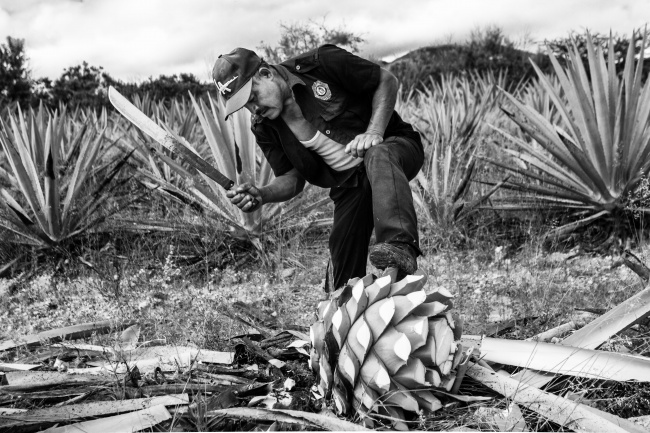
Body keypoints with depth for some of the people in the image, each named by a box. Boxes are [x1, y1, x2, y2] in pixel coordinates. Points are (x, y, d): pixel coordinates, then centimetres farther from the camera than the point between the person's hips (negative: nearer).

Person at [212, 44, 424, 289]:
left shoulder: (322, 64, -17)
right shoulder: (264, 128, -3)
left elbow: (387, 81, -9)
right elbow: (293, 178, 2)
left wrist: (374, 132, -22)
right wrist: (262, 194, -19)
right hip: (348, 184, 5)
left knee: (378, 157, -41)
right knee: (346, 269, 0)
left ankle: (400, 245, -56)